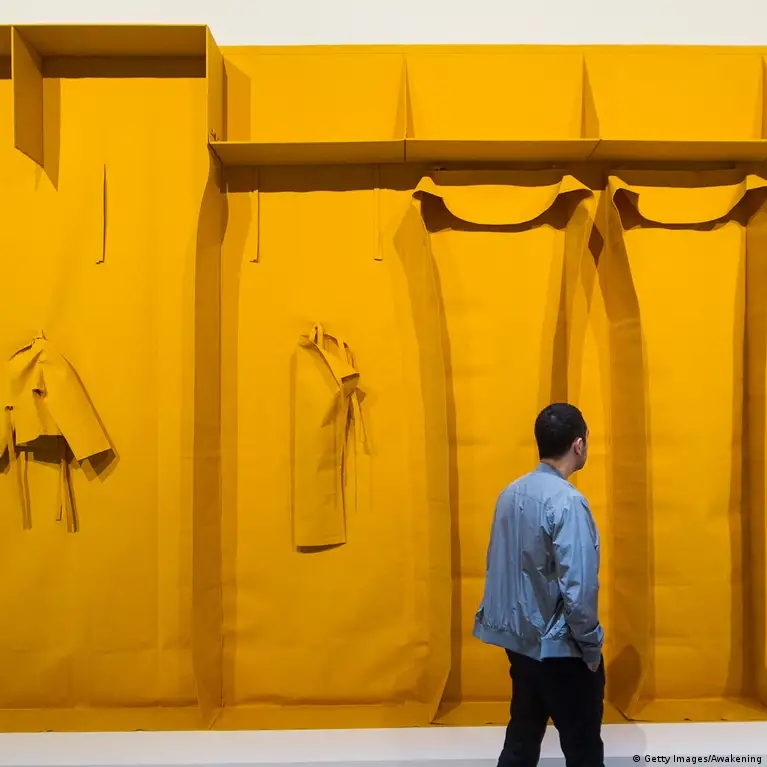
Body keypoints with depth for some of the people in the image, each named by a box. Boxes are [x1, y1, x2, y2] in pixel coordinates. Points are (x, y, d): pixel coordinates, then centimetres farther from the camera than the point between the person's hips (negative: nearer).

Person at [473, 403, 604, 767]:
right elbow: (578, 587, -22)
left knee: (522, 737, 20)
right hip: (558, 647, -7)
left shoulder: (510, 493, 1)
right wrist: (591, 647, -8)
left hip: (519, 638, 7)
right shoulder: (568, 501, -21)